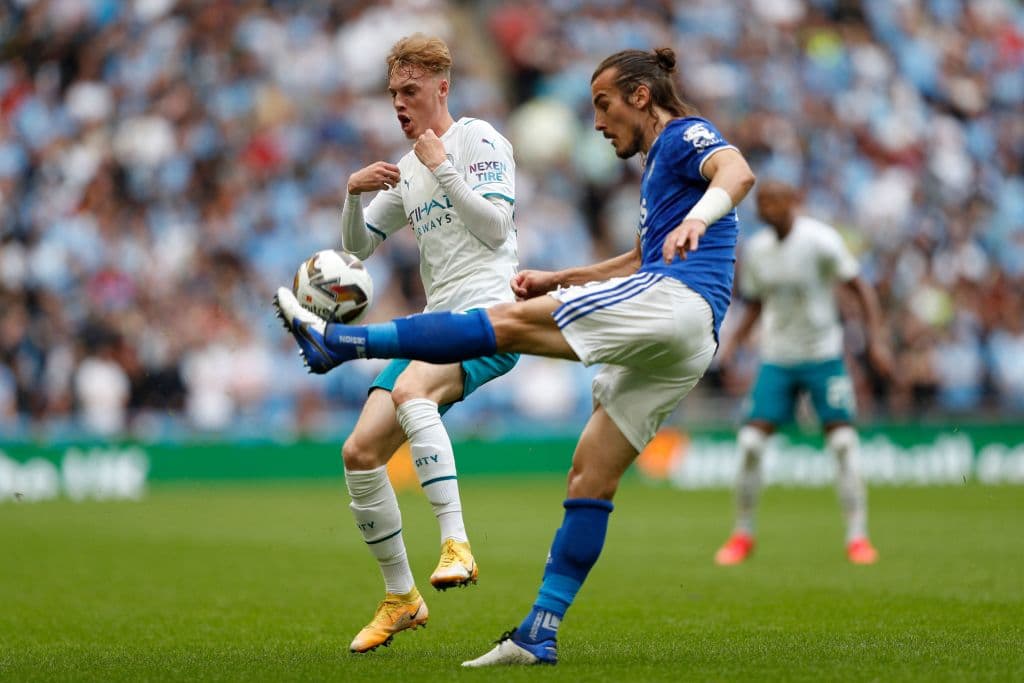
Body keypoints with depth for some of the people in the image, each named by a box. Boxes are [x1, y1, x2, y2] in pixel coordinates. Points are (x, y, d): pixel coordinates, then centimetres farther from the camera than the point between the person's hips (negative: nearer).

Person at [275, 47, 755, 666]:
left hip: (675, 297, -10)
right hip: (680, 350, 10)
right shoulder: (658, 166, 32)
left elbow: (738, 172, -20)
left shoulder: (685, 135, 4)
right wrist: (559, 280, 35)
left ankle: (340, 340, -17)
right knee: (592, 480, 4)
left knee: (508, 322, -13)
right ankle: (540, 636, 2)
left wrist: (697, 219, -40)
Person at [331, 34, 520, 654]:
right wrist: (354, 193, 4)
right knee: (360, 451, -2)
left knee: (410, 389, -38)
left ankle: (456, 545, -42)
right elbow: (357, 247, 23)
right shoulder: (405, 171, 21)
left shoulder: (478, 139, -1)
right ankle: (400, 598, 11)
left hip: (488, 313, -8)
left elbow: (496, 226, -13)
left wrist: (442, 167, -12)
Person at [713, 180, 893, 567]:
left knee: (842, 442, -11)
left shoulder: (820, 240, -12)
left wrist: (876, 340, -15)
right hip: (776, 357, 4)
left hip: (824, 356, -4)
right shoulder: (755, 249, 3)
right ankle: (742, 535, 8)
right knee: (750, 442, -6)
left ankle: (858, 537, -3)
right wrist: (733, 343, 3)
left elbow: (860, 289, -7)